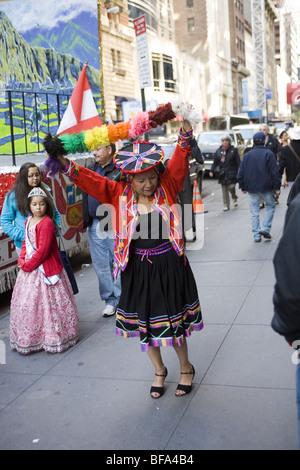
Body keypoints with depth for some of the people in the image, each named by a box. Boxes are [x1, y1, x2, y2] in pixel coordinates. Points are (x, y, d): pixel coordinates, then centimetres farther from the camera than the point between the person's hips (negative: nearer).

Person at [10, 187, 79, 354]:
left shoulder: (46, 223, -18)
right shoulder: (28, 220, 9)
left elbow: (42, 250, -21)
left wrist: (28, 265, -14)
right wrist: (22, 260, 3)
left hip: (44, 270, -9)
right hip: (29, 269, 9)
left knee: (47, 303, -1)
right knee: (26, 303, 15)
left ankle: (53, 337, 16)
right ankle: (30, 339, 31)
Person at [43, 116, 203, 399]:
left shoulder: (167, 186, -5)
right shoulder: (119, 194, -4)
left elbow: (180, 161, -16)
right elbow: (90, 181, -7)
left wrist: (185, 130, -28)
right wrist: (64, 163, -17)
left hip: (169, 267, -1)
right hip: (137, 270, 2)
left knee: (174, 320, 11)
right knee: (144, 322, 14)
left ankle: (185, 368, 37)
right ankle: (159, 371, 39)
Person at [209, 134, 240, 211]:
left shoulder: (234, 150, 1)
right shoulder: (219, 151, 9)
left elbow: (238, 162, 0)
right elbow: (215, 162, 11)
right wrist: (212, 171, -1)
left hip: (231, 173, -3)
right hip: (222, 174, 3)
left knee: (231, 187, -14)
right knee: (224, 190, 4)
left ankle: (234, 198, 17)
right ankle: (226, 205, 13)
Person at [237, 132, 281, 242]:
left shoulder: (247, 155, 5)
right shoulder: (268, 154, -5)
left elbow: (241, 173, 7)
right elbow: (275, 172, -9)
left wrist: (243, 187, 16)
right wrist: (277, 187, -4)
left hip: (251, 188, 3)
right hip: (266, 188, -2)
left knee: (254, 213, 7)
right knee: (270, 206, 16)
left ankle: (256, 235, 7)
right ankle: (265, 228, 1)